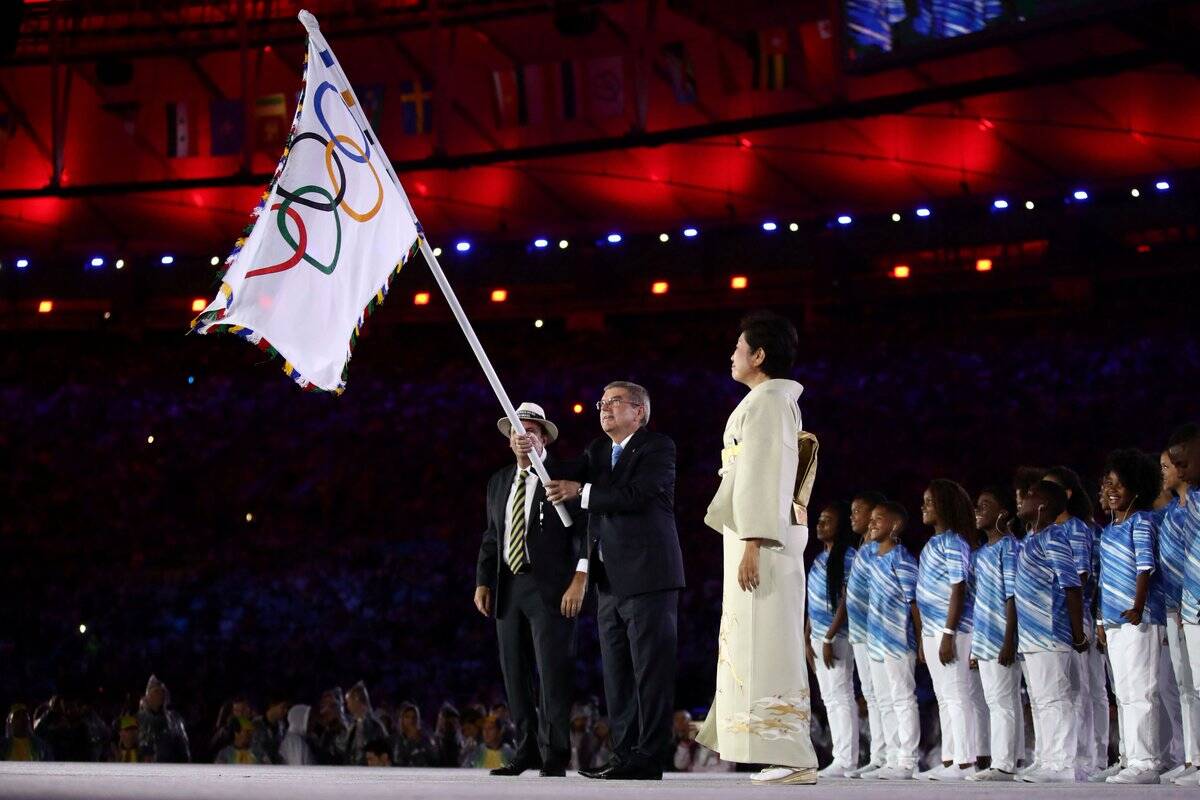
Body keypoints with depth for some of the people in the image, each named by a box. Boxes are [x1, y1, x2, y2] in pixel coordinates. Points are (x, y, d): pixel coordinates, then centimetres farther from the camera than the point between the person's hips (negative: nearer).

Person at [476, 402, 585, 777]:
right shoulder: (499, 482, 17)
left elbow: (584, 532, -7)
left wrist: (579, 580, -16)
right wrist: (483, 582, 11)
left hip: (550, 588, -6)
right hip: (508, 588, 6)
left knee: (551, 673, -9)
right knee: (516, 675, 6)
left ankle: (554, 759, -7)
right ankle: (527, 751, 12)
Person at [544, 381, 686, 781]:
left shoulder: (658, 447, -4)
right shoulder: (598, 450, 19)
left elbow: (637, 494, -18)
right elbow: (566, 478, 5)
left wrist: (581, 492, -13)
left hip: (647, 576, -8)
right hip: (610, 580, 8)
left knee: (651, 672, -7)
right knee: (617, 674, 9)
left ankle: (649, 759, -7)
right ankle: (626, 754, 13)